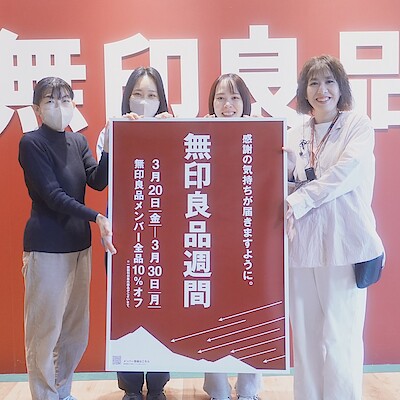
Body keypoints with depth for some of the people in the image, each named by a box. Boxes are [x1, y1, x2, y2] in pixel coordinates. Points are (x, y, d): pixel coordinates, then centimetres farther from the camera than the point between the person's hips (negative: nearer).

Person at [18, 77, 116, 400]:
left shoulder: (78, 142, 11)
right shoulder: (31, 143, -8)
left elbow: (98, 181, -2)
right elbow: (52, 195, -16)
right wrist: (97, 218, -25)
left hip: (80, 245, 7)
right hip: (46, 249, -6)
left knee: (76, 331, 15)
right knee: (45, 330, 1)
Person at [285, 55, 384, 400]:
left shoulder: (359, 125, 3)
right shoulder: (295, 135, 15)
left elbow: (347, 171, -13)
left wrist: (299, 200, -15)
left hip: (344, 244, -4)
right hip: (303, 245, 4)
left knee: (339, 340, -2)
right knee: (305, 337, 9)